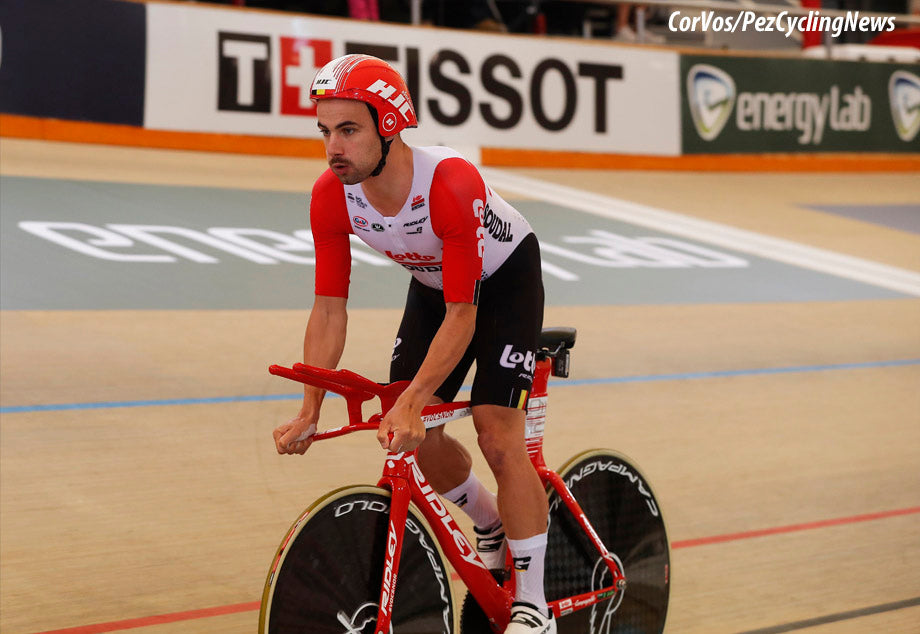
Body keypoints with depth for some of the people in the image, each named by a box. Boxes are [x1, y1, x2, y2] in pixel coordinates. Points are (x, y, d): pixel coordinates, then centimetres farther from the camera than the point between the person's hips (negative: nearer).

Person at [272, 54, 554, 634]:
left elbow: (462, 317, -37)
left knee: (498, 433, -16)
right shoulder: (331, 196, -24)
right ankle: (492, 528, 28)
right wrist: (310, 411, -27)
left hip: (505, 278, -6)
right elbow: (329, 310, -18)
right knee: (412, 434, -2)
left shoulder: (452, 184, -40)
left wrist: (410, 403, -46)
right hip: (432, 283, 6)